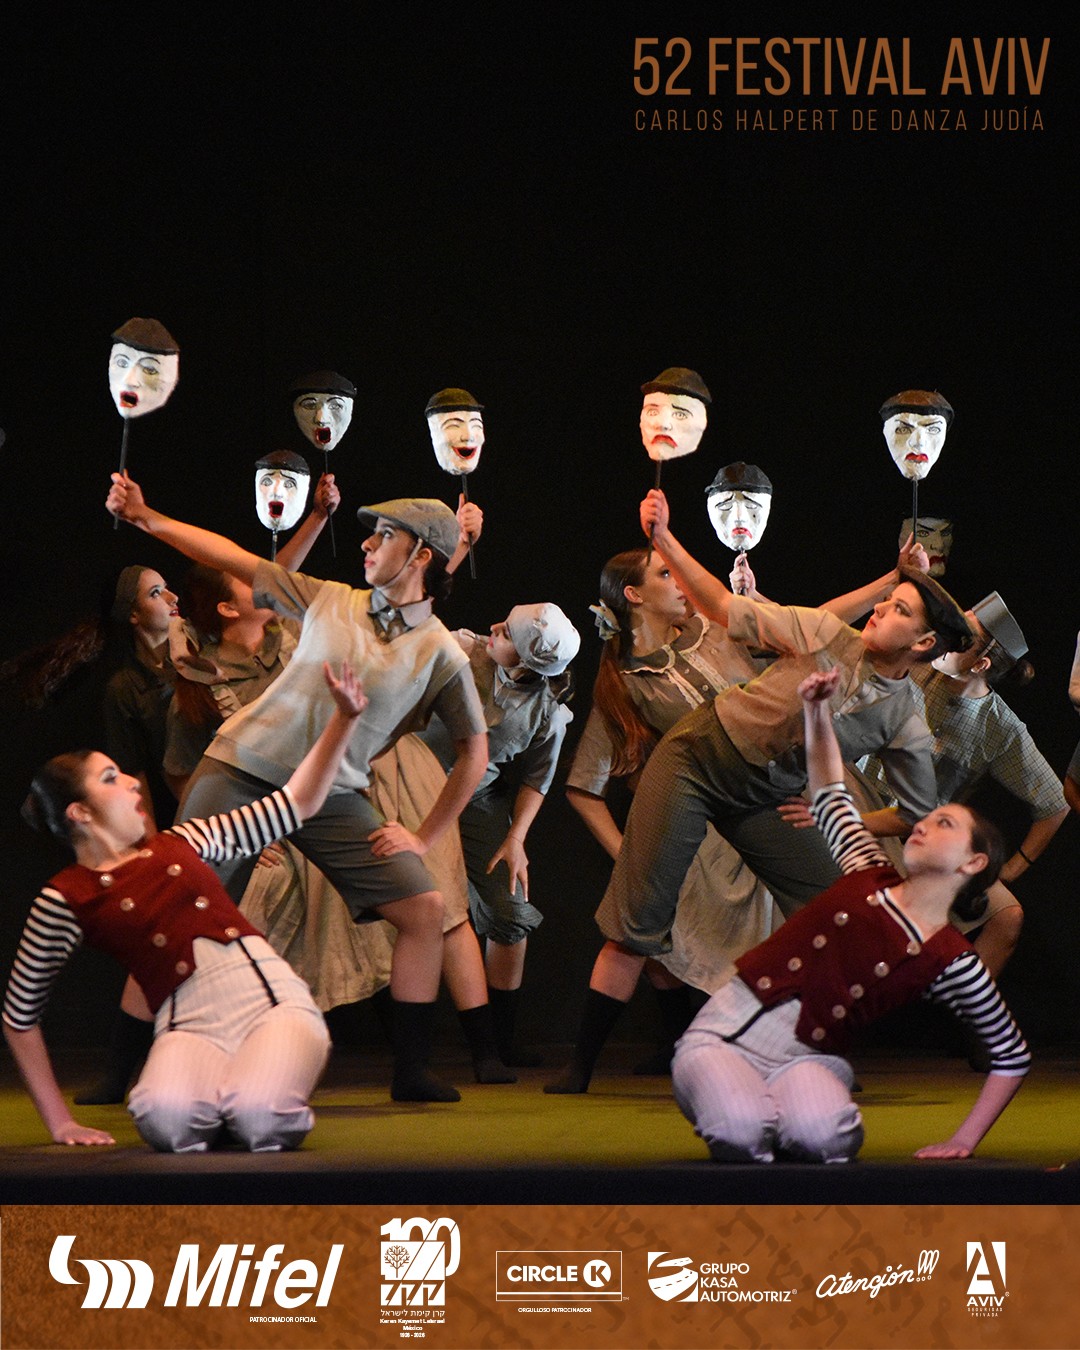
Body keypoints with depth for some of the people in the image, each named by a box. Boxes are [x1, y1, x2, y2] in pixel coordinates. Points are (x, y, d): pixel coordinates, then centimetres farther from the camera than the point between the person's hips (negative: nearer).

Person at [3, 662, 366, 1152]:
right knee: (165, 1116, -37)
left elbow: (295, 805, 27)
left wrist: (344, 718, 19)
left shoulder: (178, 844, 19)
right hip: (190, 1029, -2)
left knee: (258, 1117, -31)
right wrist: (60, 1123, 8)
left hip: (275, 1003, 2)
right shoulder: (66, 900, 7)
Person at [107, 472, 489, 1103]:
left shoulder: (442, 654, -1)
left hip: (334, 796, 0)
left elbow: (474, 753, 5)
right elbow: (233, 557, 9)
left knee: (425, 908, -10)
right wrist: (146, 517, 4)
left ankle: (412, 1072, 0)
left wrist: (424, 838, 0)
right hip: (242, 768, 0)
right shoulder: (331, 602, 4)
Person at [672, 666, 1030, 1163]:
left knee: (821, 1137, -37)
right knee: (742, 1135, -33)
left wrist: (963, 1140, 2)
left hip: (802, 1061, -1)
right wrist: (817, 711, 10)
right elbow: (830, 793, 23)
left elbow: (1013, 1057, 8)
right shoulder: (870, 874, 7)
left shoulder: (953, 966, -1)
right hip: (723, 1033, 1)